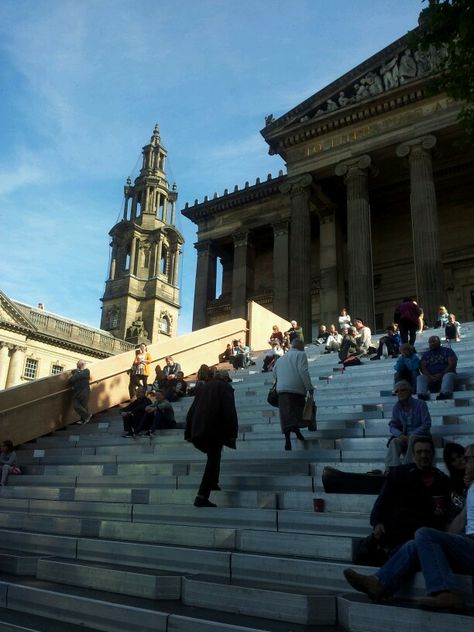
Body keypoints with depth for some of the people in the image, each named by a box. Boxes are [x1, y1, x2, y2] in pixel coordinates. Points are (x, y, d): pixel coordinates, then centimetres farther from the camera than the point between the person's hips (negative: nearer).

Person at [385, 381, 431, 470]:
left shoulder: (420, 404, -3)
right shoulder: (396, 408, 8)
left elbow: (427, 424, -8)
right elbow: (392, 426, 5)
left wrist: (411, 434, -19)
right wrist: (400, 435, -18)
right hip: (404, 437, 3)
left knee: (412, 438, -36)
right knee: (394, 442, -29)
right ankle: (390, 469, -43)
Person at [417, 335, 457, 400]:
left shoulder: (448, 351, 13)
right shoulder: (426, 354, 20)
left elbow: (452, 365, -2)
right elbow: (423, 367, 5)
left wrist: (441, 374, -17)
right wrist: (430, 377, -17)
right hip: (430, 377, 2)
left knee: (449, 376, -35)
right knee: (420, 378, -26)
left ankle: (444, 394, -61)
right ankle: (422, 395, -52)